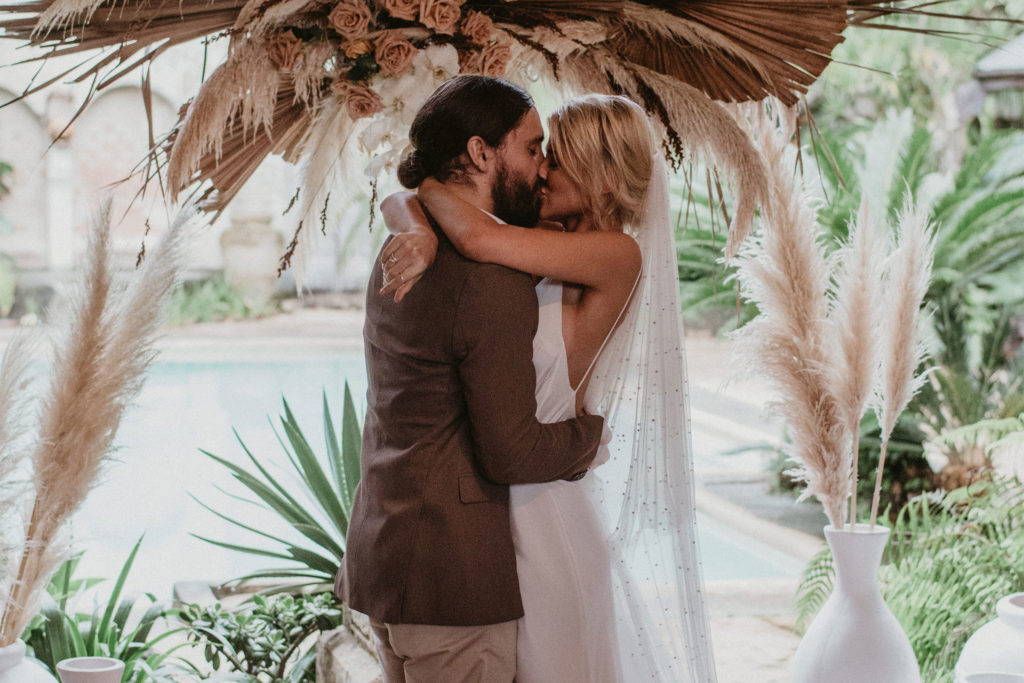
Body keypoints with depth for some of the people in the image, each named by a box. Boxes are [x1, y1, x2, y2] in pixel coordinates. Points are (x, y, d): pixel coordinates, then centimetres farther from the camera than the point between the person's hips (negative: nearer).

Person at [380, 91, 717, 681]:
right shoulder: (547, 244, 5)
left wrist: (426, 180, -10)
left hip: (552, 497, -7)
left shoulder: (618, 254, -15)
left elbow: (479, 238, -29)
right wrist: (420, 232, -18)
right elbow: (397, 204, 5)